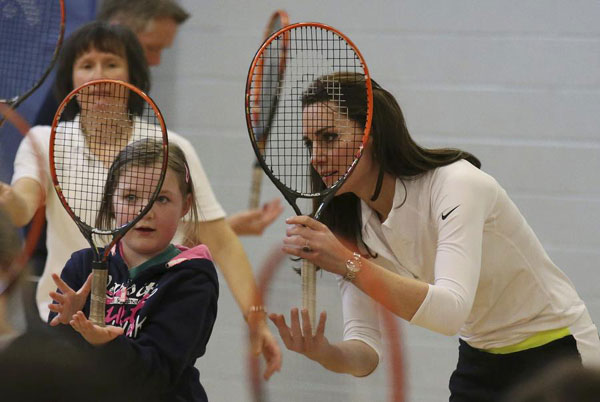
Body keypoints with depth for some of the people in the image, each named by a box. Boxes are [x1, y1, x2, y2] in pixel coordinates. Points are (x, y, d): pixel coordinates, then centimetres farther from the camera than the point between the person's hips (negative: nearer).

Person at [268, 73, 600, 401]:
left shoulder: (457, 185, -25)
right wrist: (325, 353, -31)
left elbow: (450, 311, -39)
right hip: (480, 360, 6)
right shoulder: (350, 223, -6)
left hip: (554, 350, -6)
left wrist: (349, 263, -44)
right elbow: (365, 351, -9)